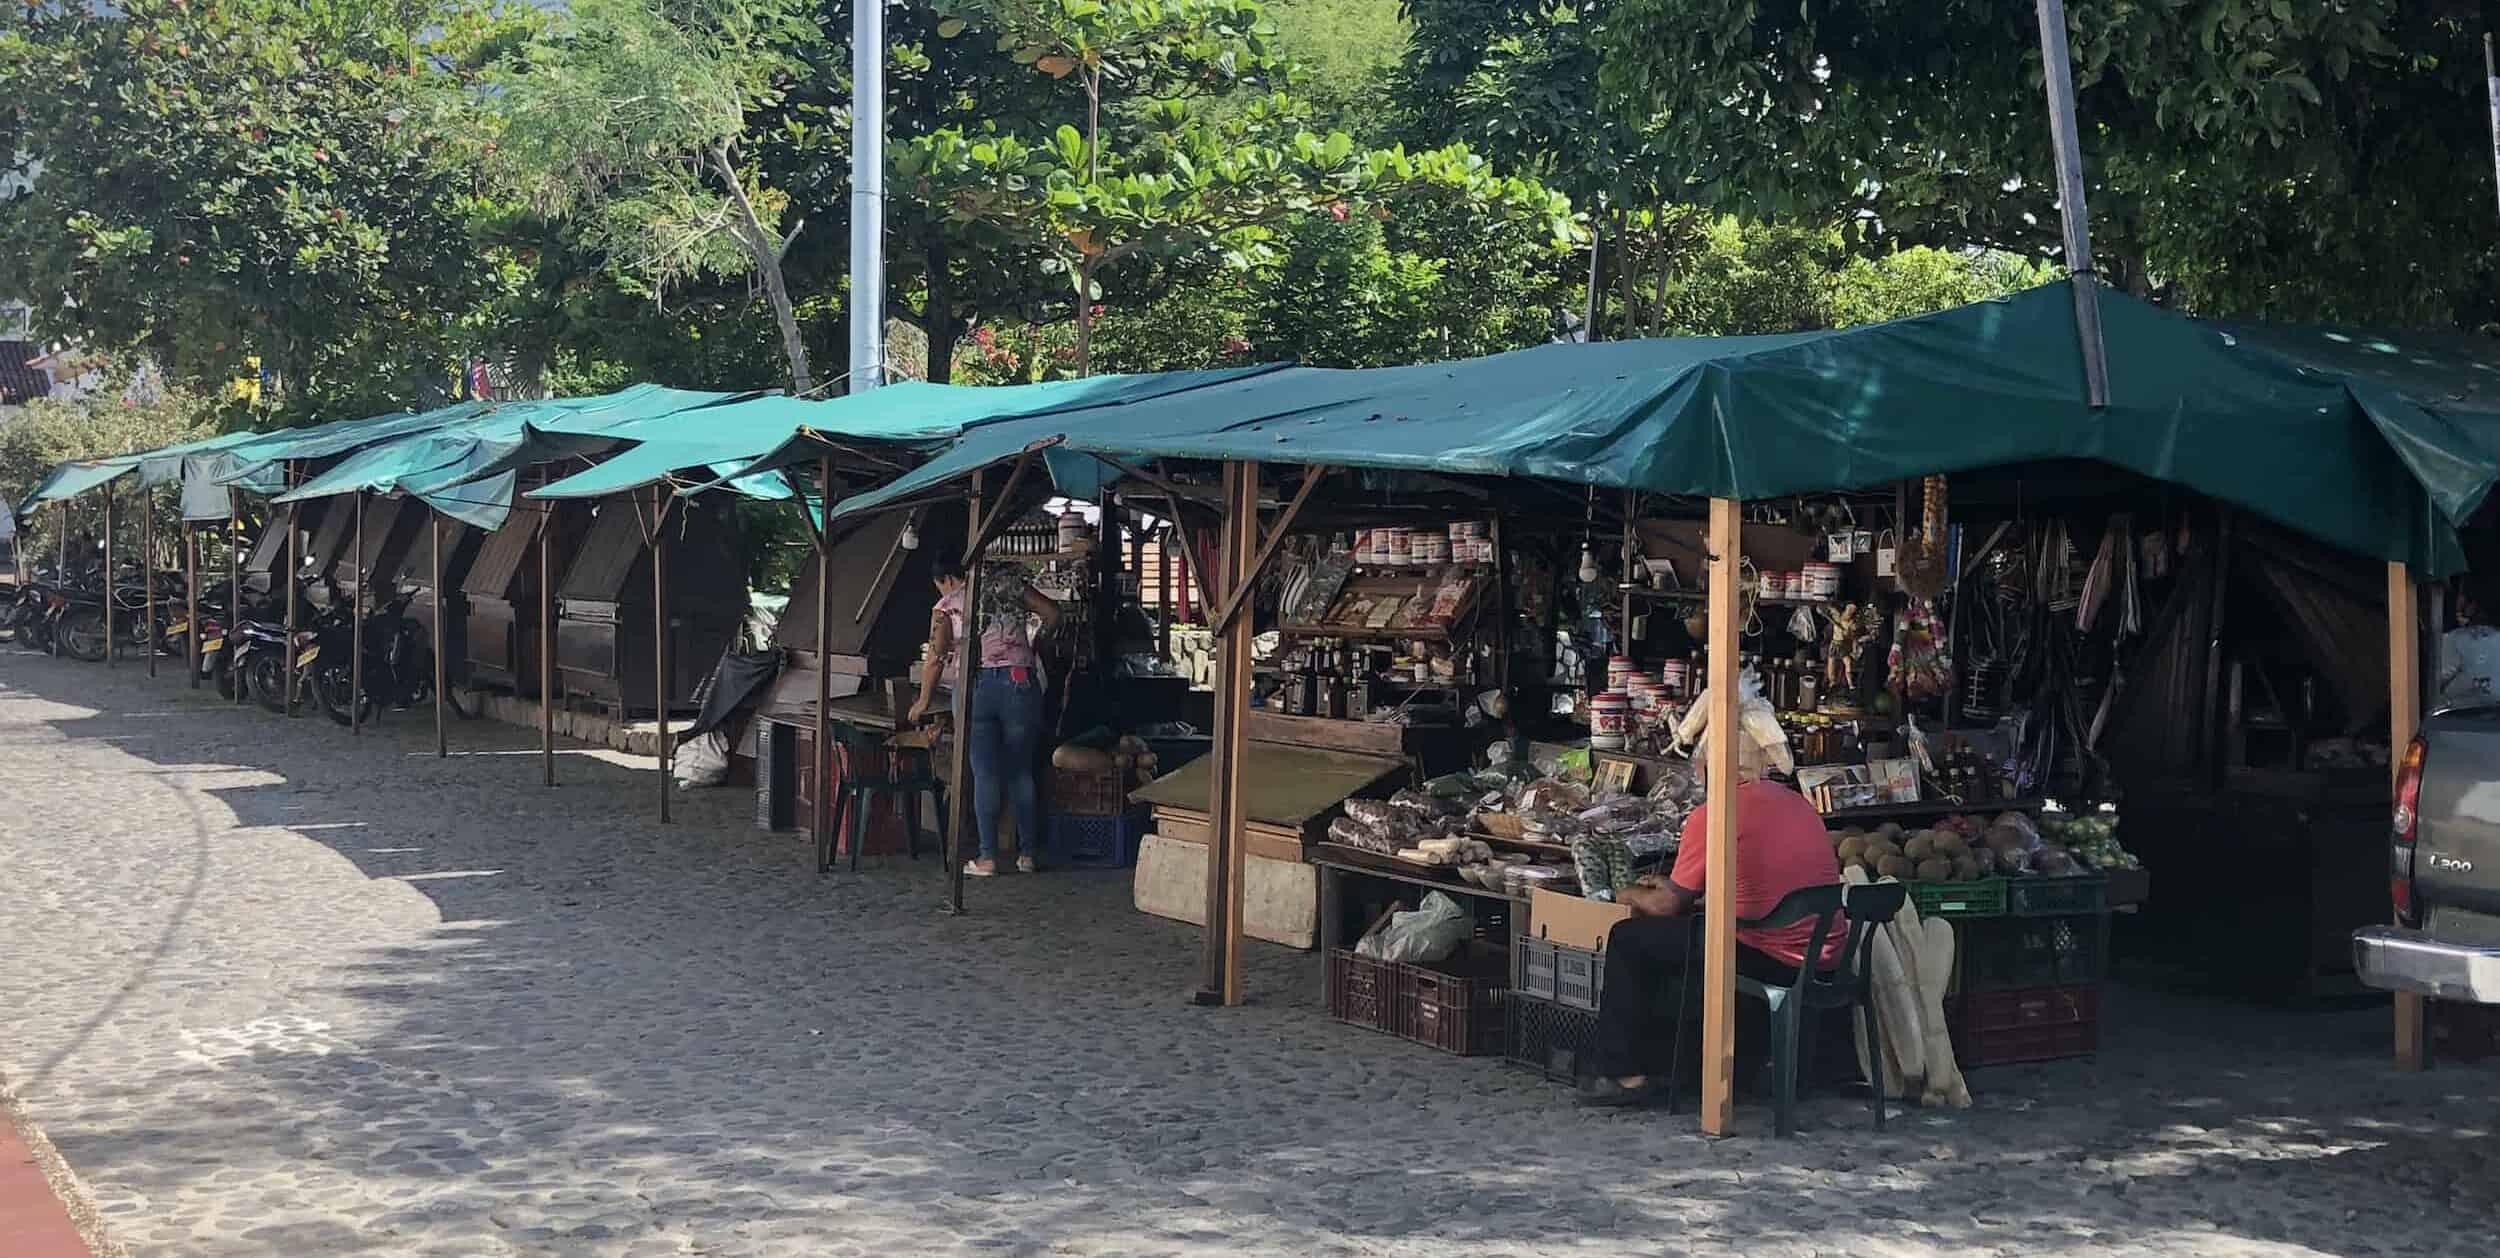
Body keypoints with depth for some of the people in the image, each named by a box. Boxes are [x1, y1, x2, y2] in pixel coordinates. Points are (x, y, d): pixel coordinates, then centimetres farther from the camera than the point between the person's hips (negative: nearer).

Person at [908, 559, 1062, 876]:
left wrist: (923, 701, 14)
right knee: (1021, 772, 9)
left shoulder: (947, 607, 7)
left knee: (985, 774, 2)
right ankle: (1027, 854, 12)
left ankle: (988, 858, 1)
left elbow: (935, 658, 3)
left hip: (975, 687, -1)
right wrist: (1034, 647, 20)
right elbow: (1052, 614, 4)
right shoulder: (1010, 587, 11)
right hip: (1020, 683, 1)